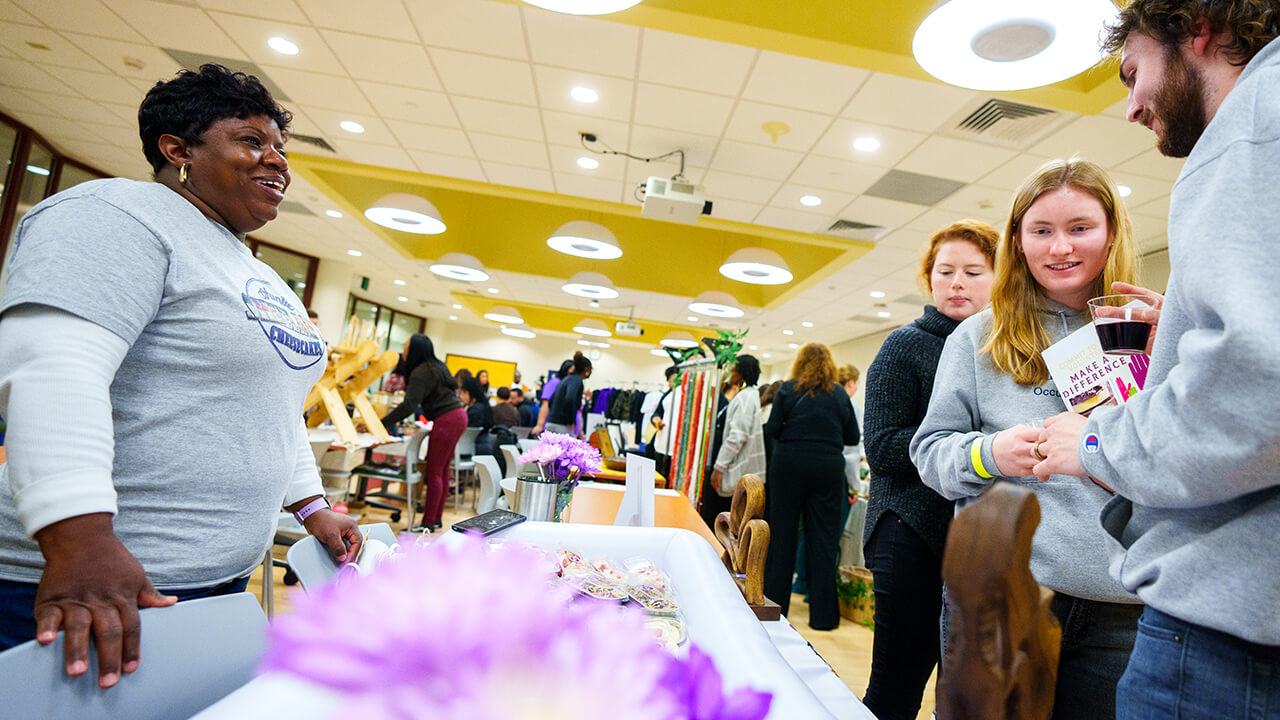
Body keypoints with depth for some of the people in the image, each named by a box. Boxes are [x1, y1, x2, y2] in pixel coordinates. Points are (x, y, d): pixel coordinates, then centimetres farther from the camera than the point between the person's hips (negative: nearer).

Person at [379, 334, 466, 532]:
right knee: (442, 470, 14)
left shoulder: (421, 373, -13)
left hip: (446, 420, -10)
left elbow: (409, 406, -21)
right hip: (458, 416, 10)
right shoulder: (435, 366, 14)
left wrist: (381, 423, -19)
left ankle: (428, 522, 1)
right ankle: (436, 517, 20)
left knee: (434, 472, -4)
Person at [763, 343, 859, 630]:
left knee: (782, 533, 8)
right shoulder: (840, 394, 4)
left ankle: (774, 604, 16)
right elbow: (853, 438, 5)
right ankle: (823, 615, 11)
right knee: (823, 539, 5)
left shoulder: (788, 389, -1)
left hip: (790, 464, -1)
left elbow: (772, 429, -6)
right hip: (828, 468, 1)